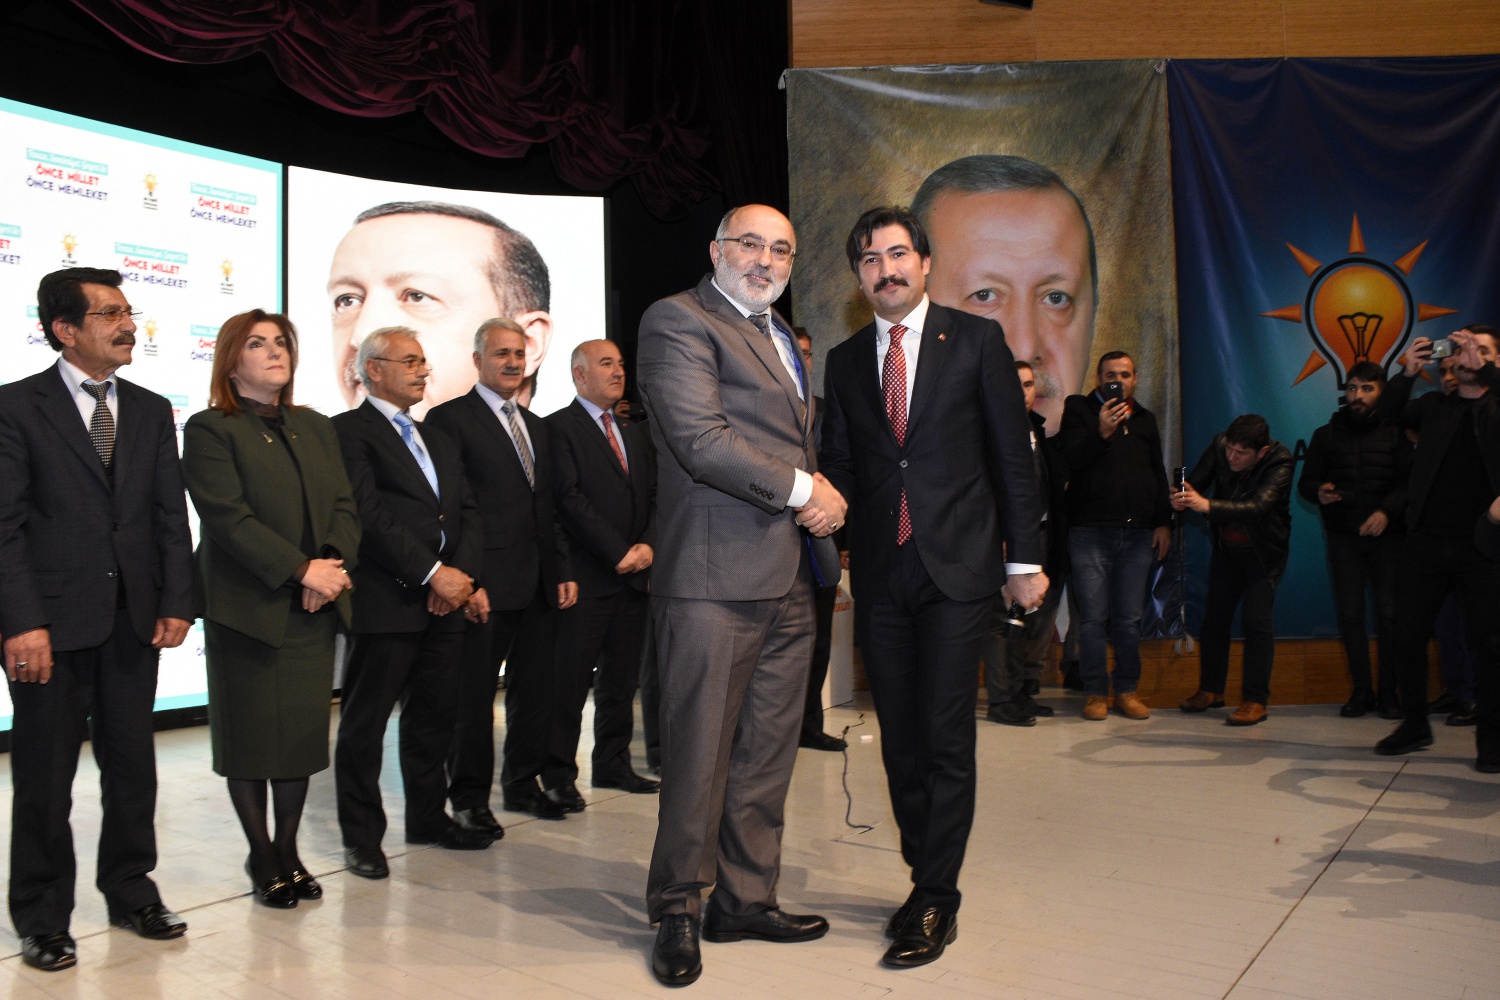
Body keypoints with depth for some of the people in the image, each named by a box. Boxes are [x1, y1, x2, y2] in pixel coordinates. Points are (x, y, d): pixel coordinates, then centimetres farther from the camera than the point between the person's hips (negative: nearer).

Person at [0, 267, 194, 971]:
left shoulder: (152, 411, 10)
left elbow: (171, 516, 8)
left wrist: (176, 603, -1)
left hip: (135, 619, 4)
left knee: (133, 764, 13)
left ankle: (130, 892, 29)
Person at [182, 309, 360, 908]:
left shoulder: (316, 427, 15)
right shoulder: (210, 430, -4)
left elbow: (345, 506, 8)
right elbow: (229, 518, -15)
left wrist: (335, 563, -11)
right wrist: (302, 568, -20)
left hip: (314, 609, 5)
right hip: (247, 608, -5)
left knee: (303, 732, 9)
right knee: (251, 736, 6)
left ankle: (289, 851, 23)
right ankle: (262, 858, 20)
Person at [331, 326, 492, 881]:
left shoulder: (438, 440, 21)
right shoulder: (348, 431, -4)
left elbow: (468, 513, 14)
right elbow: (370, 515, -15)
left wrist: (462, 575, -3)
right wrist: (433, 573, -17)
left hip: (444, 602, 7)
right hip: (384, 602, -7)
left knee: (435, 717, 15)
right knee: (365, 723, 3)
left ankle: (428, 817, 29)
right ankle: (362, 836, 15)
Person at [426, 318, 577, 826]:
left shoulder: (536, 425, 18)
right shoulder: (450, 418, -4)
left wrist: (562, 570, 13)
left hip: (539, 584, 7)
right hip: (486, 584, -7)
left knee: (535, 689, 14)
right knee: (474, 695, 3)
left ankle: (523, 784, 29)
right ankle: (469, 797, 18)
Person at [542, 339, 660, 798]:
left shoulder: (636, 433, 19)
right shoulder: (560, 427, -2)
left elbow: (654, 496, 14)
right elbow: (570, 499, -12)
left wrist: (647, 545, -4)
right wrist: (618, 552, -14)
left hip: (634, 572, 7)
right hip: (587, 575, -6)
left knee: (622, 678, 12)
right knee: (570, 680, -2)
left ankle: (613, 764, 23)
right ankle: (559, 775, 7)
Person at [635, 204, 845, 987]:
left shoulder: (780, 337, 23)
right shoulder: (678, 320, -5)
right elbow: (700, 438, -17)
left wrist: (825, 499, 6)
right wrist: (802, 488, -12)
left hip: (788, 580, 8)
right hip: (715, 577, -8)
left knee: (767, 755, 14)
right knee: (699, 755, 1)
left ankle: (746, 899, 27)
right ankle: (678, 912, 17)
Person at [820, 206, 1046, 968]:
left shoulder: (976, 340, 3)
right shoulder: (845, 361, 12)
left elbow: (1013, 455, 2)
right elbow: (838, 466, 12)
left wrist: (1024, 560, -1)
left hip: (957, 567, -3)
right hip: (880, 573, 4)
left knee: (946, 740, -3)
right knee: (900, 741, 9)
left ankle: (934, 903, 8)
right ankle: (926, 880, 24)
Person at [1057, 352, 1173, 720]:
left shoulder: (1145, 419, 19)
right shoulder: (1079, 410, 5)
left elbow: (1158, 475, 23)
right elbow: (1069, 461, -9)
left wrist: (1163, 522, 15)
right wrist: (1101, 433, -21)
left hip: (1138, 534, 4)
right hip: (1090, 532, -3)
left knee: (1129, 618, 4)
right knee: (1093, 617, -4)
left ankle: (1127, 690, 13)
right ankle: (1095, 692, 5)